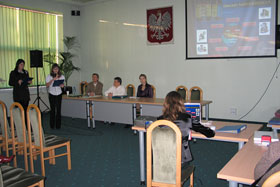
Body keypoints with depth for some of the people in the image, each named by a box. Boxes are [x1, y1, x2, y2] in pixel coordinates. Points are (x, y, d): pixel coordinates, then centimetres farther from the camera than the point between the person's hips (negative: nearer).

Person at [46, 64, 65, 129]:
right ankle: (52, 125, 8)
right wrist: (52, 80, -22)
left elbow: (63, 84, 8)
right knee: (53, 109, -2)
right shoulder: (49, 76, -1)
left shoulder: (62, 76, 4)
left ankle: (58, 125, 5)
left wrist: (62, 85, -15)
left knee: (58, 109, -1)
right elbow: (47, 85, -10)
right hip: (52, 94, -1)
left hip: (59, 94, 1)